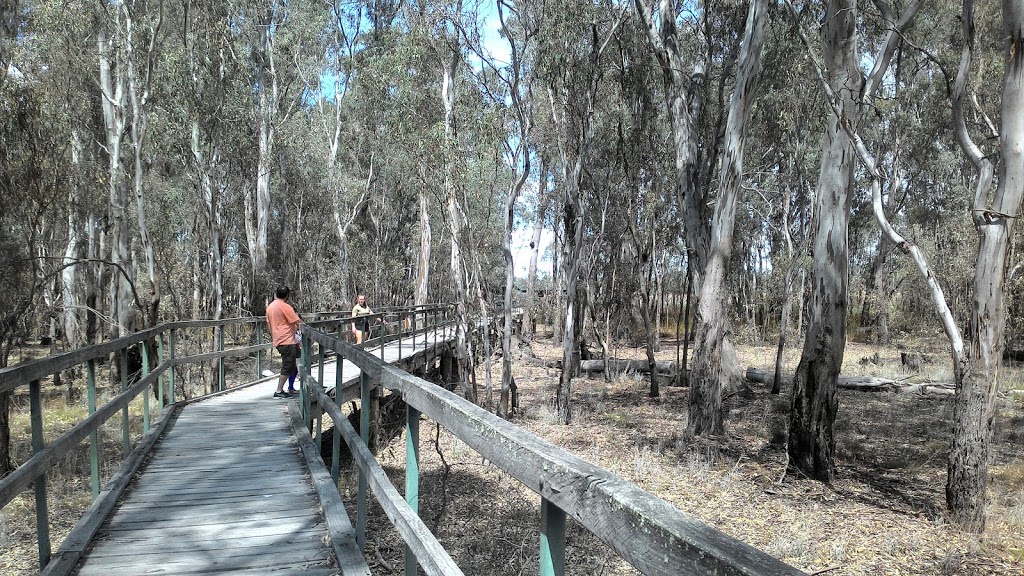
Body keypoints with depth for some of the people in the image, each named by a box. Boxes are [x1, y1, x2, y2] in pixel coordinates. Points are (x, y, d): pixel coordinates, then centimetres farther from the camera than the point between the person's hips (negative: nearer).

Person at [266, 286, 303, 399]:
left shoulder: (269, 307, 14)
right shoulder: (285, 307, -12)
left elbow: (269, 325, 20)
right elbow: (298, 323, -12)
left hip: (278, 341, 9)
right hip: (287, 341, -9)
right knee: (287, 367, -4)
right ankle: (279, 391, -3)